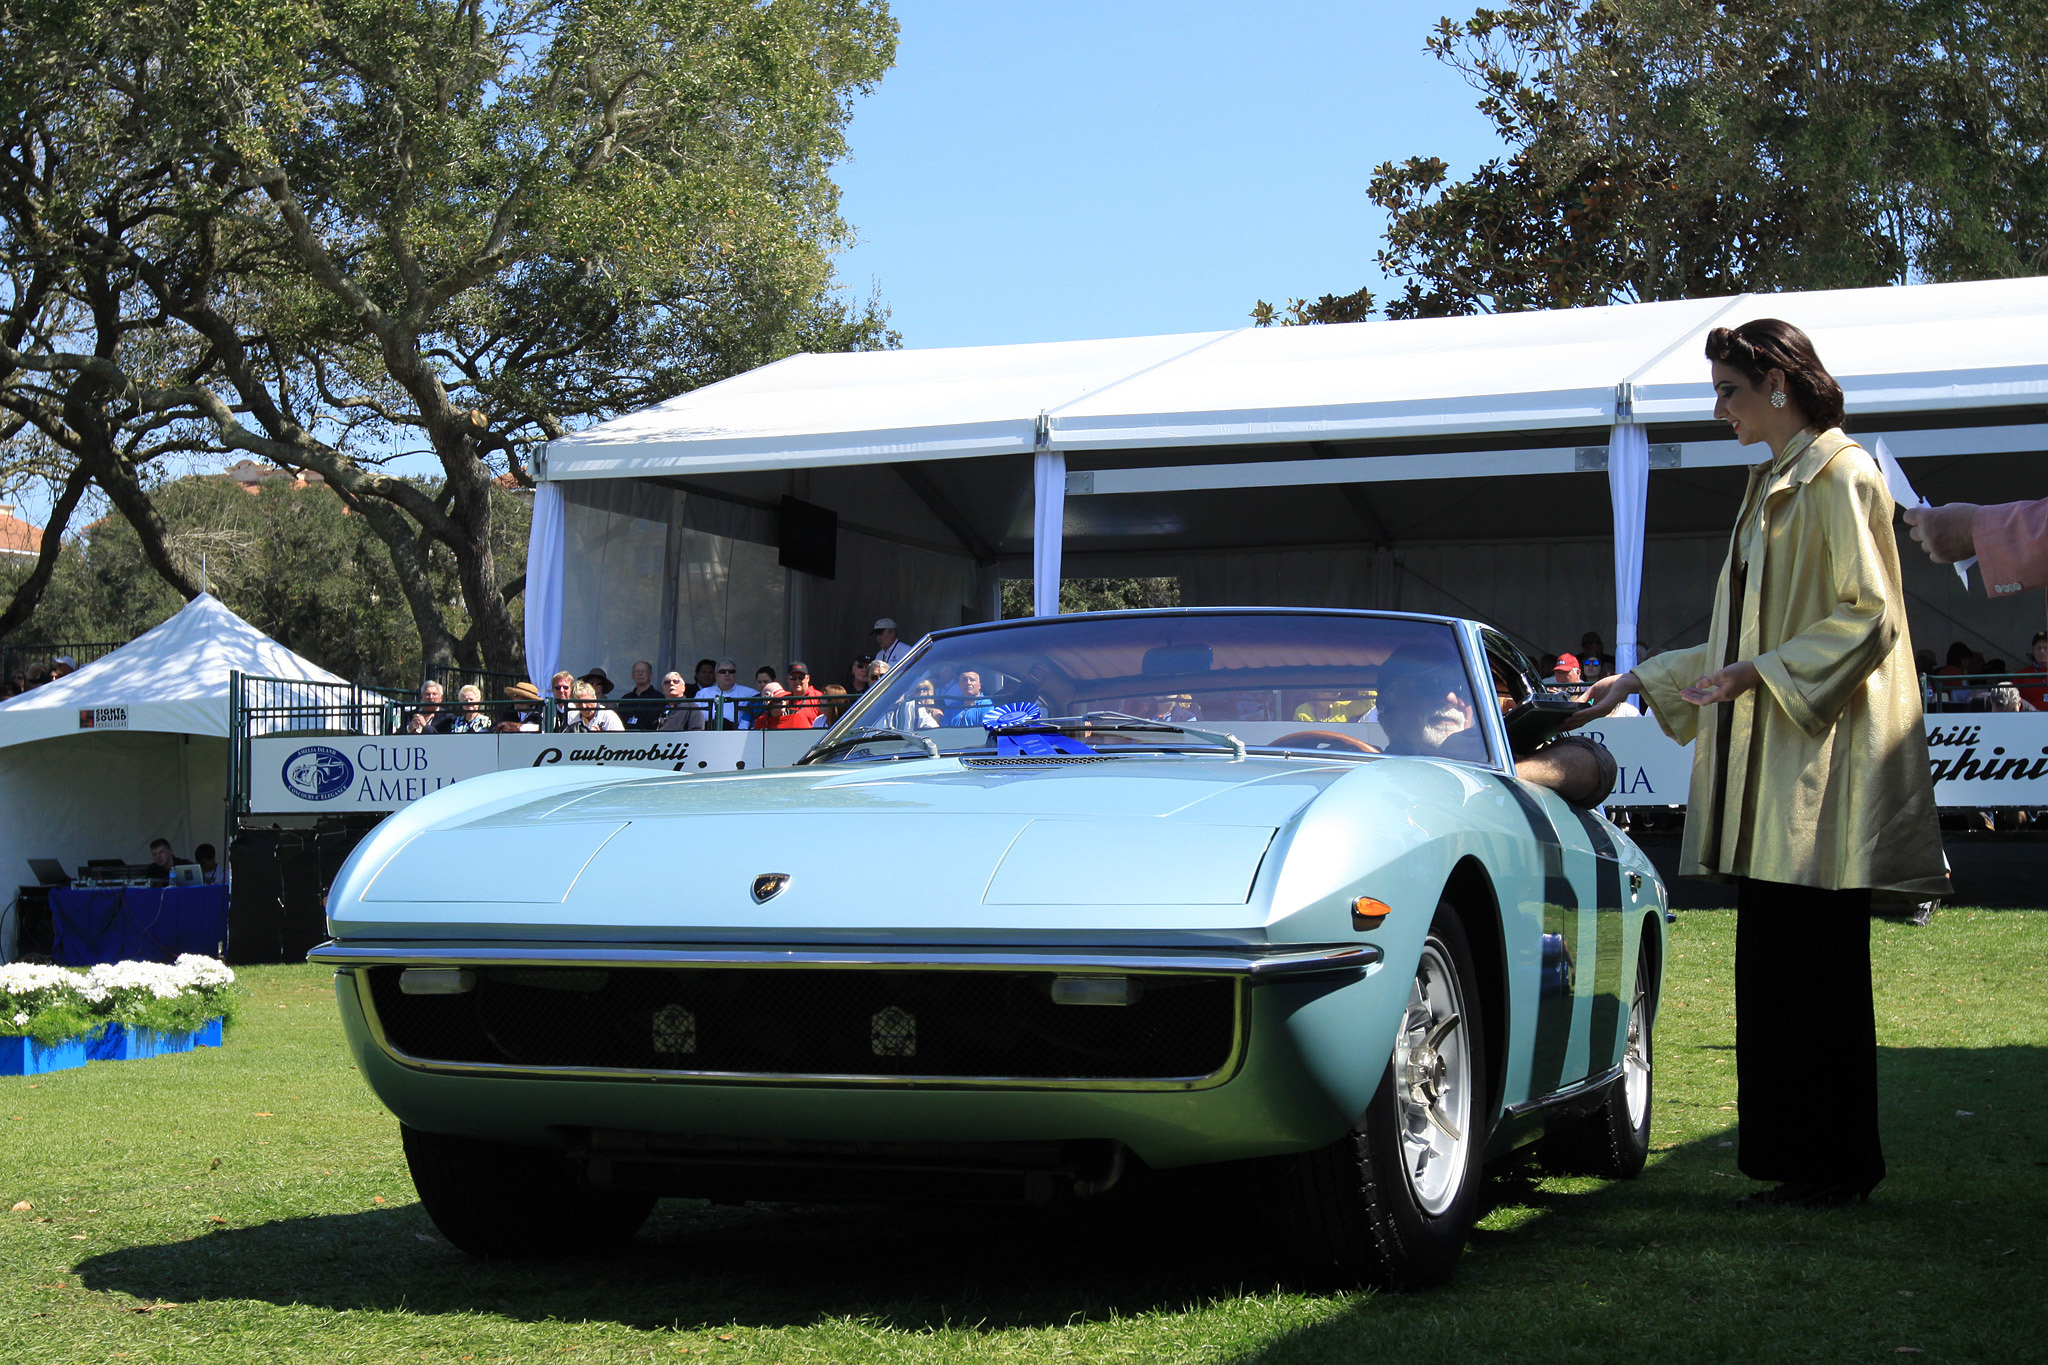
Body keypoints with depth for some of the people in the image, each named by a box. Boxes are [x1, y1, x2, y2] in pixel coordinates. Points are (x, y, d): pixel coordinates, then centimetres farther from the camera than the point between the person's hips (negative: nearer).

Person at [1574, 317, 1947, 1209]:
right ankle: (1796, 1159, 14)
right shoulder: (1774, 484, 20)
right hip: (1771, 768, 9)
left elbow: (1867, 617, -15)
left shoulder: (1839, 475, -7)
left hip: (1824, 762, -9)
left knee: (1817, 969, -6)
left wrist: (1761, 675, -22)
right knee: (1772, 969, 8)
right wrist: (1639, 682, 24)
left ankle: (1837, 1166, 2)